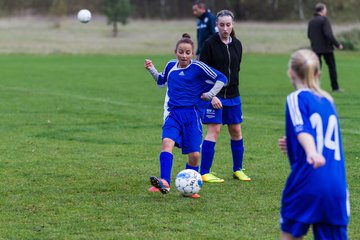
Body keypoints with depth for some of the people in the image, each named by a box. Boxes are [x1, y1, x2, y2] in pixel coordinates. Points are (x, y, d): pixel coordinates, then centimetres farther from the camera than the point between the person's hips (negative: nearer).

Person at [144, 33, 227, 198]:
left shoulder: (198, 67, -4)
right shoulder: (171, 66, 10)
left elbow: (221, 79, 1)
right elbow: (162, 81, 32)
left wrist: (209, 95, -5)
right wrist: (152, 70, 17)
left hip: (192, 114, -2)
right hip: (174, 113, 2)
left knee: (194, 155, -3)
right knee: (167, 142, -25)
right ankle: (164, 183, -37)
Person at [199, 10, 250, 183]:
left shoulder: (237, 45, 7)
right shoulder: (210, 44, -9)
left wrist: (233, 87, 15)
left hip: (232, 95, 6)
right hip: (214, 95, -6)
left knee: (236, 131, 10)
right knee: (214, 130, -10)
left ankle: (237, 170, 24)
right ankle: (204, 173, -6)